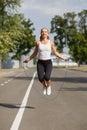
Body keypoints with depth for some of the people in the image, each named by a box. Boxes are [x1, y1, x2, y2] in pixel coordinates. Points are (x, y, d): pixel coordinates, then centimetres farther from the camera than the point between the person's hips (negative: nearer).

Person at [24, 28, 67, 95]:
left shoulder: (51, 42, 4)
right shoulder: (38, 43, 5)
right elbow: (35, 53, 15)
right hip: (40, 63, 1)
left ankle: (49, 86, 12)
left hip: (48, 62, -1)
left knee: (47, 77, -23)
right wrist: (28, 59, 10)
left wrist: (63, 57, 3)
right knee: (41, 78, -19)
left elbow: (55, 52, 11)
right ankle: (44, 86, 17)